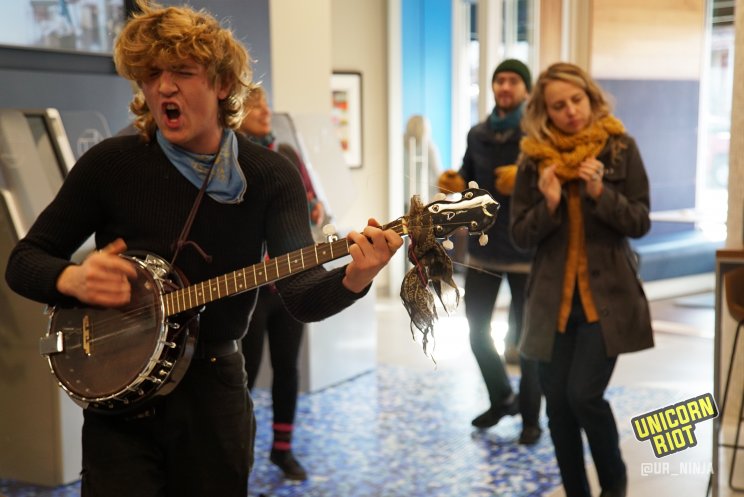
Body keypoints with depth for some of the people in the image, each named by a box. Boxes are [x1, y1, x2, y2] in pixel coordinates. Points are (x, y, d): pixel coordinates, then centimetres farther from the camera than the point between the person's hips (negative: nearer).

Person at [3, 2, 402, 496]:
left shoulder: (271, 177, -5)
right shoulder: (111, 164, -7)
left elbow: (303, 296, -14)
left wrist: (352, 279, -36)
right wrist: (73, 279, -23)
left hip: (214, 393, 1)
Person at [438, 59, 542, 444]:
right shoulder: (478, 134, 8)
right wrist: (455, 185, -5)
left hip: (524, 251, -5)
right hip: (482, 248, 5)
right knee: (477, 330, 12)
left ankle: (530, 418, 19)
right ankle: (502, 399, 35)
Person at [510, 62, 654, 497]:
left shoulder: (620, 147, -2)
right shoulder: (534, 156, 2)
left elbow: (640, 223, -4)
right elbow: (522, 235, 2)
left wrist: (600, 192, -19)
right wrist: (549, 204, -16)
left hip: (608, 296, -2)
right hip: (554, 298, 3)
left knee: (584, 394, -12)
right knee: (558, 403, 5)